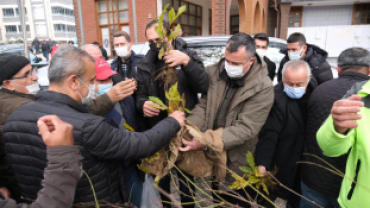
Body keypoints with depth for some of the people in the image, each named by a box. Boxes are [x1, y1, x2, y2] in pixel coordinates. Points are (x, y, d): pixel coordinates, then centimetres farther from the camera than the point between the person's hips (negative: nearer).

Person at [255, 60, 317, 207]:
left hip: (306, 162, 5)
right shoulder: (276, 98, -26)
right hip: (280, 165, -5)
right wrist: (262, 164, -35)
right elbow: (268, 135, -28)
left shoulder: (315, 91, -8)